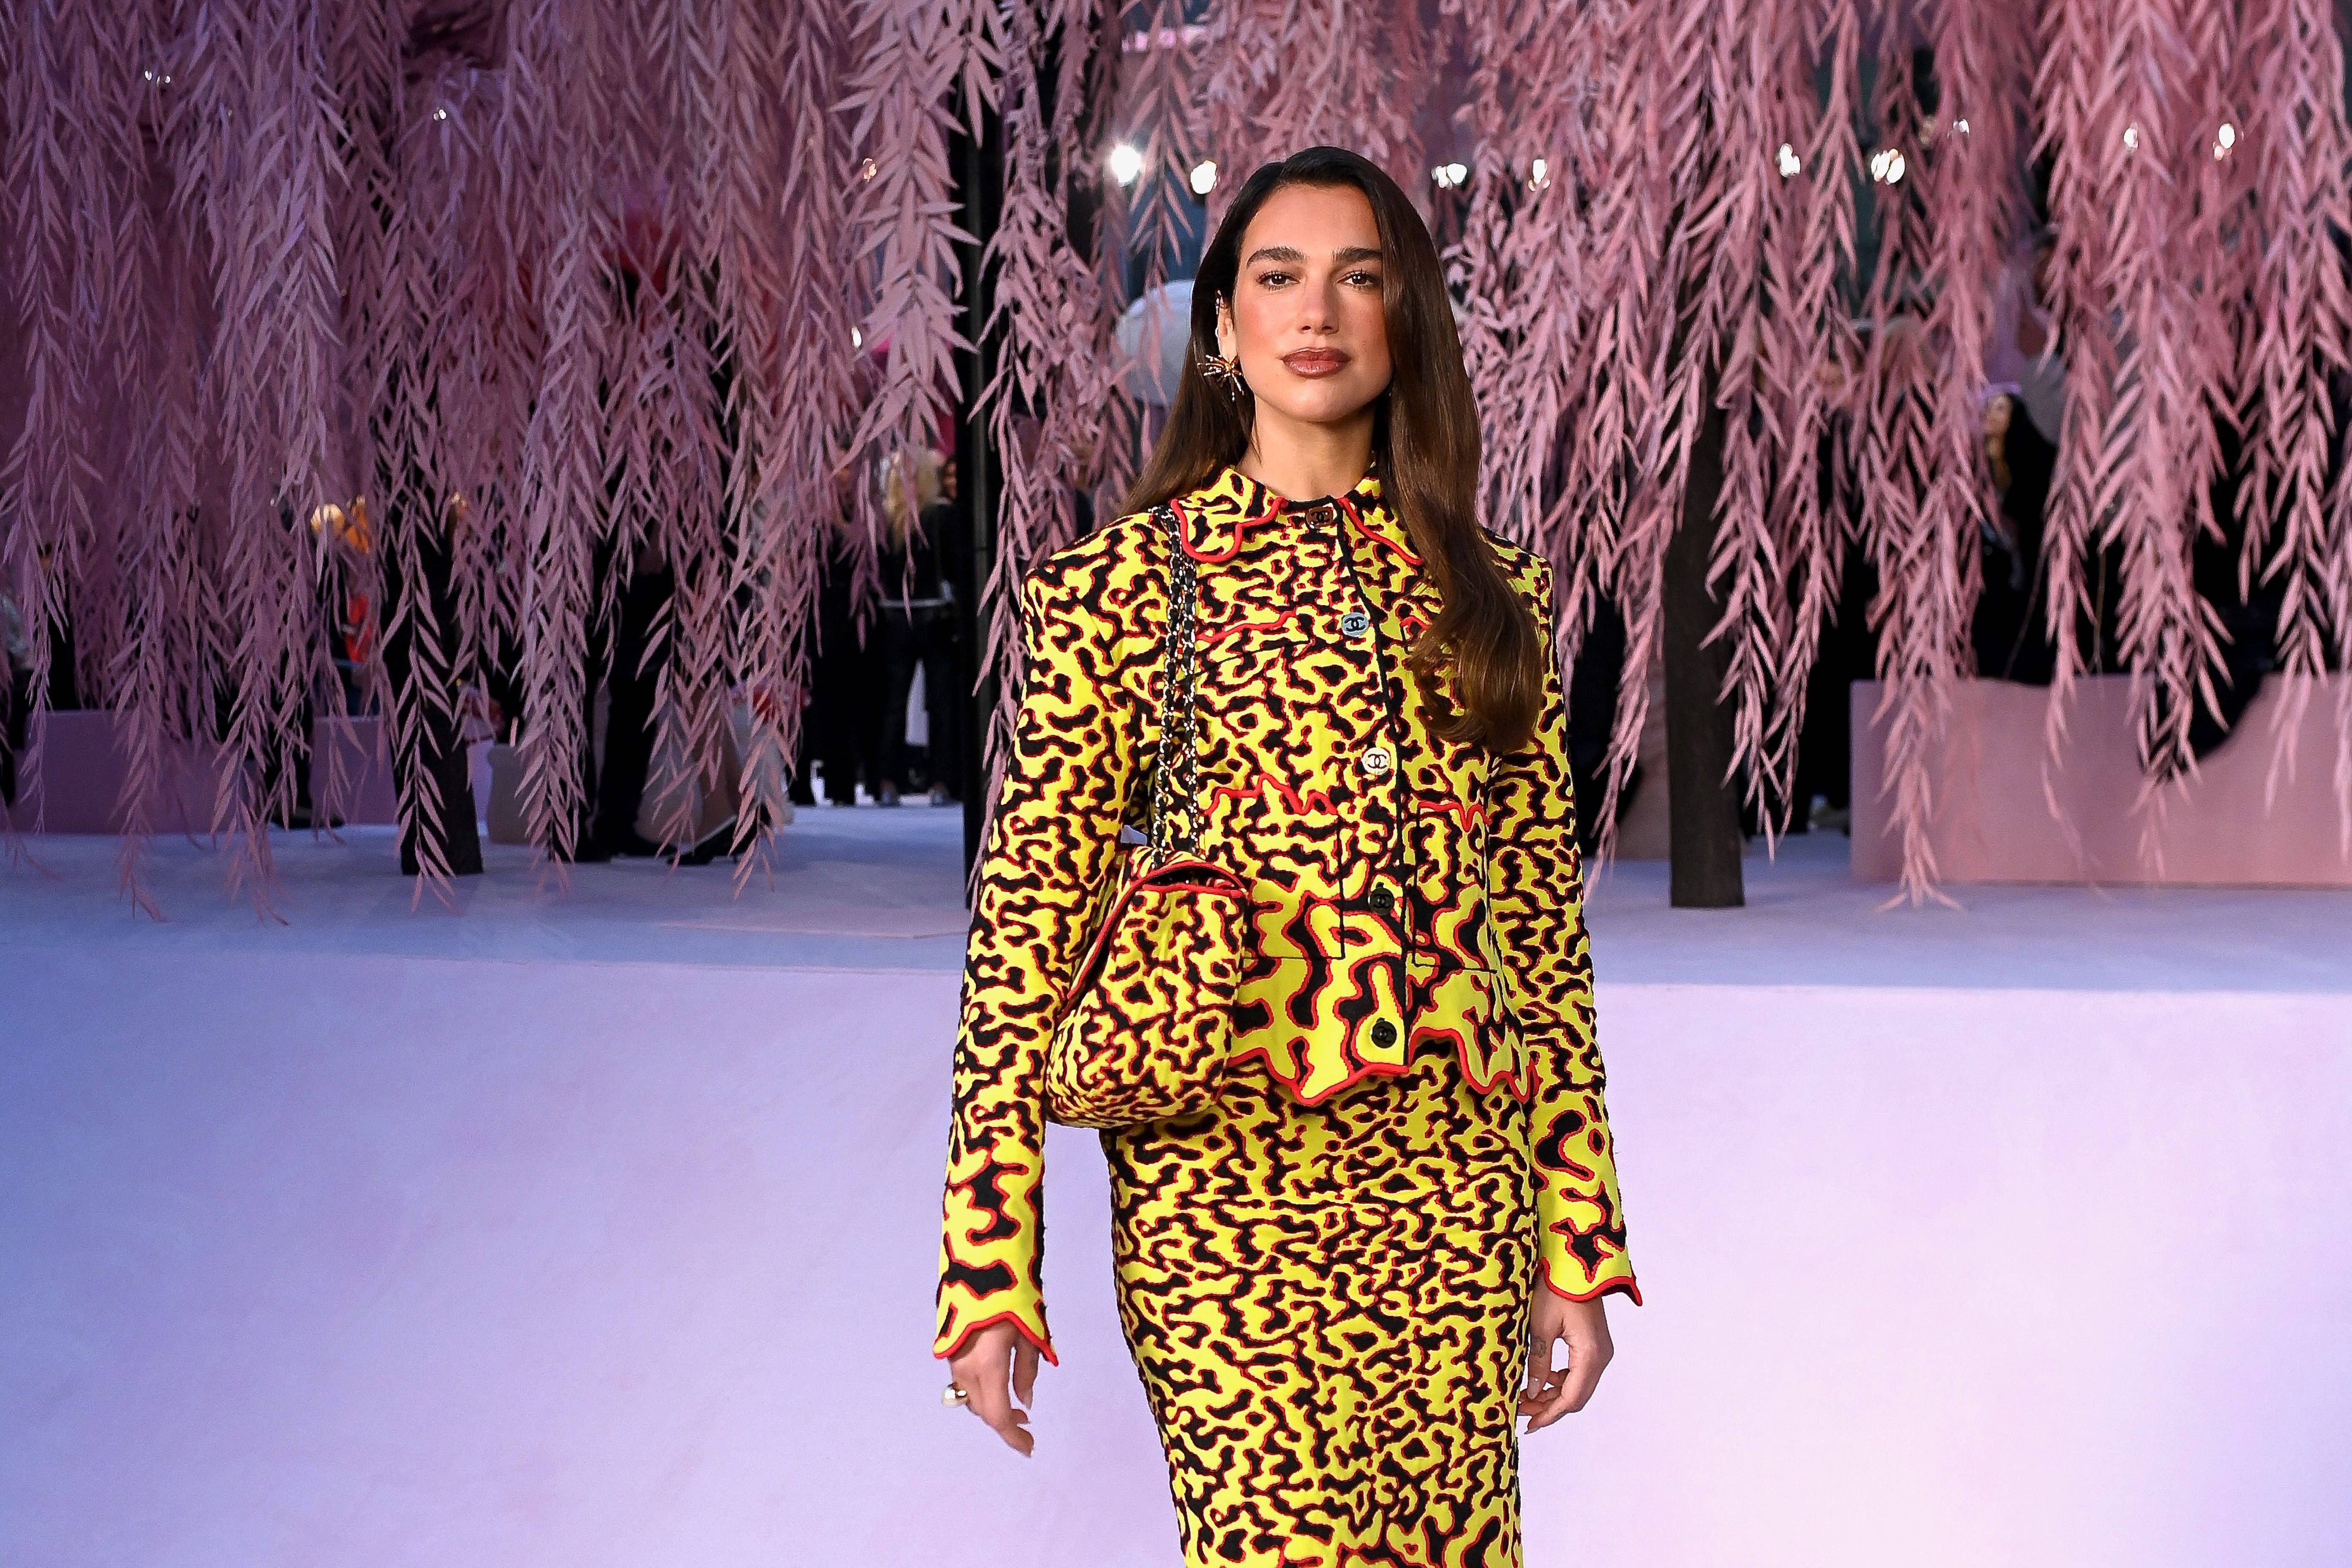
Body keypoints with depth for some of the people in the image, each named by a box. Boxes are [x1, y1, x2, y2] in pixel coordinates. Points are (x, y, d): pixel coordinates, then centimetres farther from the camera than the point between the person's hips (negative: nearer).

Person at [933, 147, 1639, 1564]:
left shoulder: (1490, 595, 12)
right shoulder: (1119, 585, 2)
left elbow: (1546, 935, 13)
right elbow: (1028, 924, -2)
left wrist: (1578, 1242, 9)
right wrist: (987, 1270, -7)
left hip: (1457, 1183, 4)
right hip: (1227, 1183, -4)